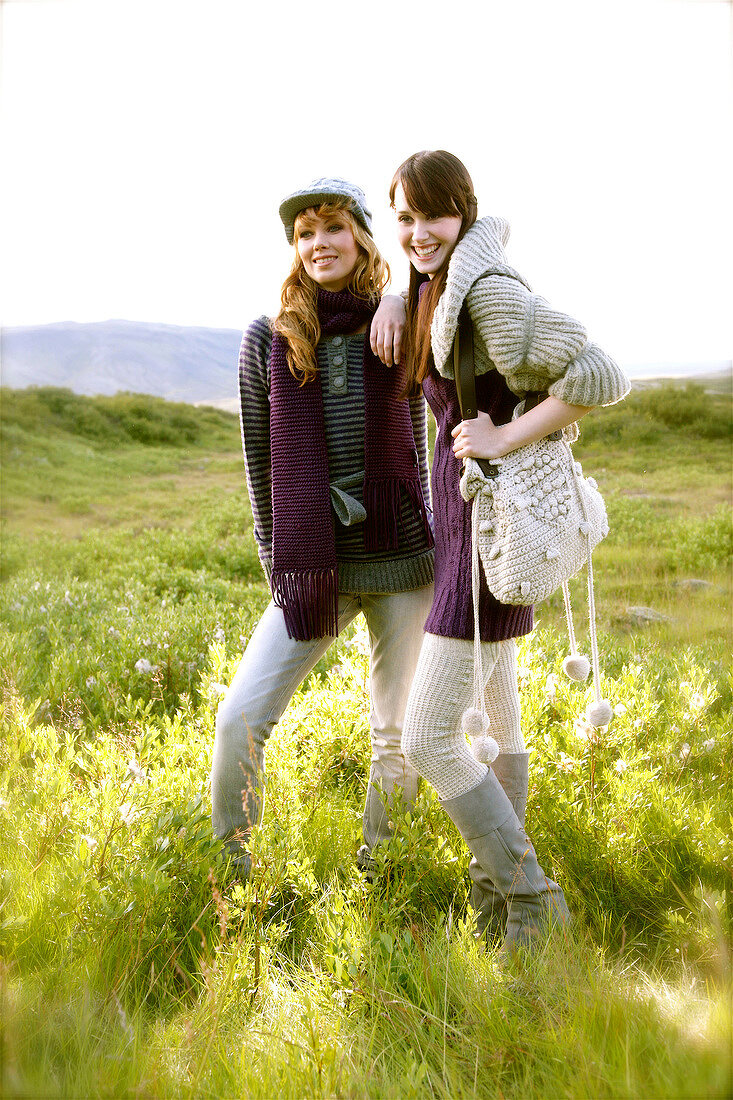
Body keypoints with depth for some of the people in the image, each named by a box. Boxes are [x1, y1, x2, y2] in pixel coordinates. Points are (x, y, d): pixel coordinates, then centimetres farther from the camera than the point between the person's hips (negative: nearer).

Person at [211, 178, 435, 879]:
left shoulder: (398, 334, 1)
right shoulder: (266, 341, 2)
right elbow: (259, 462, 6)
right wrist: (278, 566, 6)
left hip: (401, 563, 1)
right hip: (312, 569, 0)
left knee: (398, 734, 9)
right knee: (240, 719, -8)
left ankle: (371, 871, 33)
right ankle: (228, 872, 16)